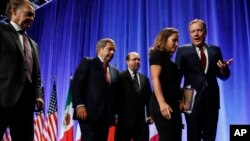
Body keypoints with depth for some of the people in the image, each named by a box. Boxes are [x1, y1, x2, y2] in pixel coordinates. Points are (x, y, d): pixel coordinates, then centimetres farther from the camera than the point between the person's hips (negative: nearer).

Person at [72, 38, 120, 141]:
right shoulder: (88, 63, 4)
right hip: (89, 113, -5)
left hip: (106, 115, 5)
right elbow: (76, 85, -6)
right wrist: (79, 105, -16)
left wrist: (115, 113, 9)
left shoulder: (115, 72, 20)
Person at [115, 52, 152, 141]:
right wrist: (117, 115, -12)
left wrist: (149, 114, 6)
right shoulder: (121, 77, -1)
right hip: (125, 119, -4)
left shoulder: (144, 79, 16)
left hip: (142, 119, 5)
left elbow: (149, 97, 15)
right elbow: (117, 97, -7)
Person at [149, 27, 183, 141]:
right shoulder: (157, 54, 1)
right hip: (163, 105, -8)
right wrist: (162, 103, -23)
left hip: (173, 105, 8)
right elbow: (155, 79, -12)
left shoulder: (168, 59, 23)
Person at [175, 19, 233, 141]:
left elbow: (223, 76, 10)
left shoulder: (215, 50, 10)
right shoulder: (183, 50, 1)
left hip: (212, 99, 3)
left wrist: (224, 69, -13)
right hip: (192, 99, -3)